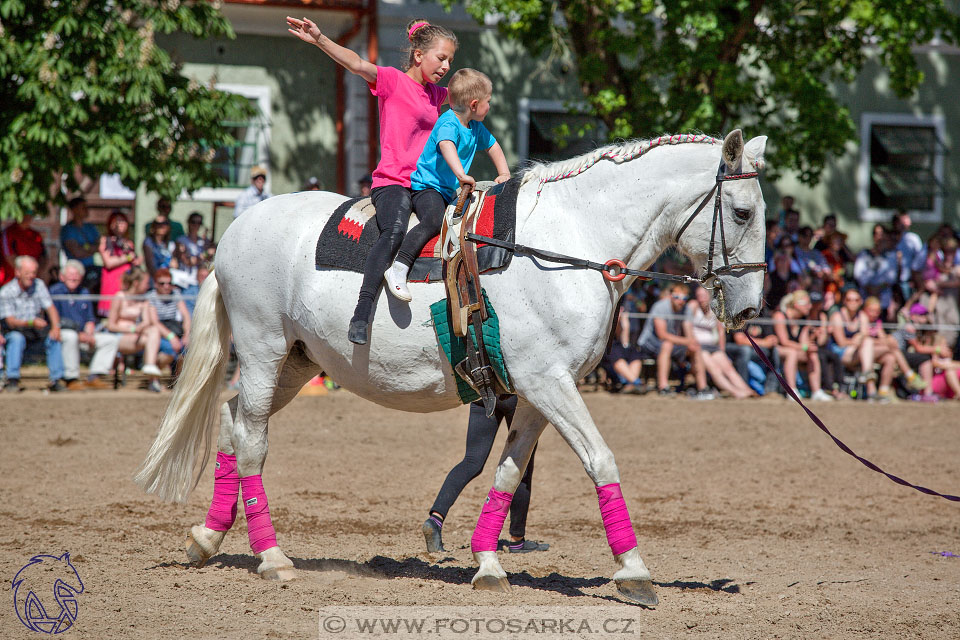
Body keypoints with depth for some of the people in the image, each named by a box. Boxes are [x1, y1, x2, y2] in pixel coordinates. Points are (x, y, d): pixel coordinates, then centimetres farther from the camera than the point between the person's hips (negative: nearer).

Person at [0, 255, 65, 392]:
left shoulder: (38, 285, -1)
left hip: (37, 330, 3)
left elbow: (50, 308, -4)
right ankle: (12, 380, -34)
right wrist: (31, 322, -36)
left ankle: (57, 379, -24)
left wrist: (56, 327, -23)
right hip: (17, 331, -3)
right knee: (16, 338, -36)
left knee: (53, 337, -25)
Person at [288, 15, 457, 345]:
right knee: (394, 231, -34)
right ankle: (361, 314, -42)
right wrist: (320, 39, -32)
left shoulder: (434, 94, 20)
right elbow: (357, 64, -18)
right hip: (392, 182, -8)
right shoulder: (392, 80, -1)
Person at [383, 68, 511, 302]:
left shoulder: (475, 127, 11)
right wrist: (460, 174, -53)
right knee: (434, 220, -33)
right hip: (427, 186, -9)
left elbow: (493, 146, 28)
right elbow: (446, 145, -38)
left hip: (452, 191, 9)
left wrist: (504, 175, 16)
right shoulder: (449, 124, -17)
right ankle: (398, 269, -39)